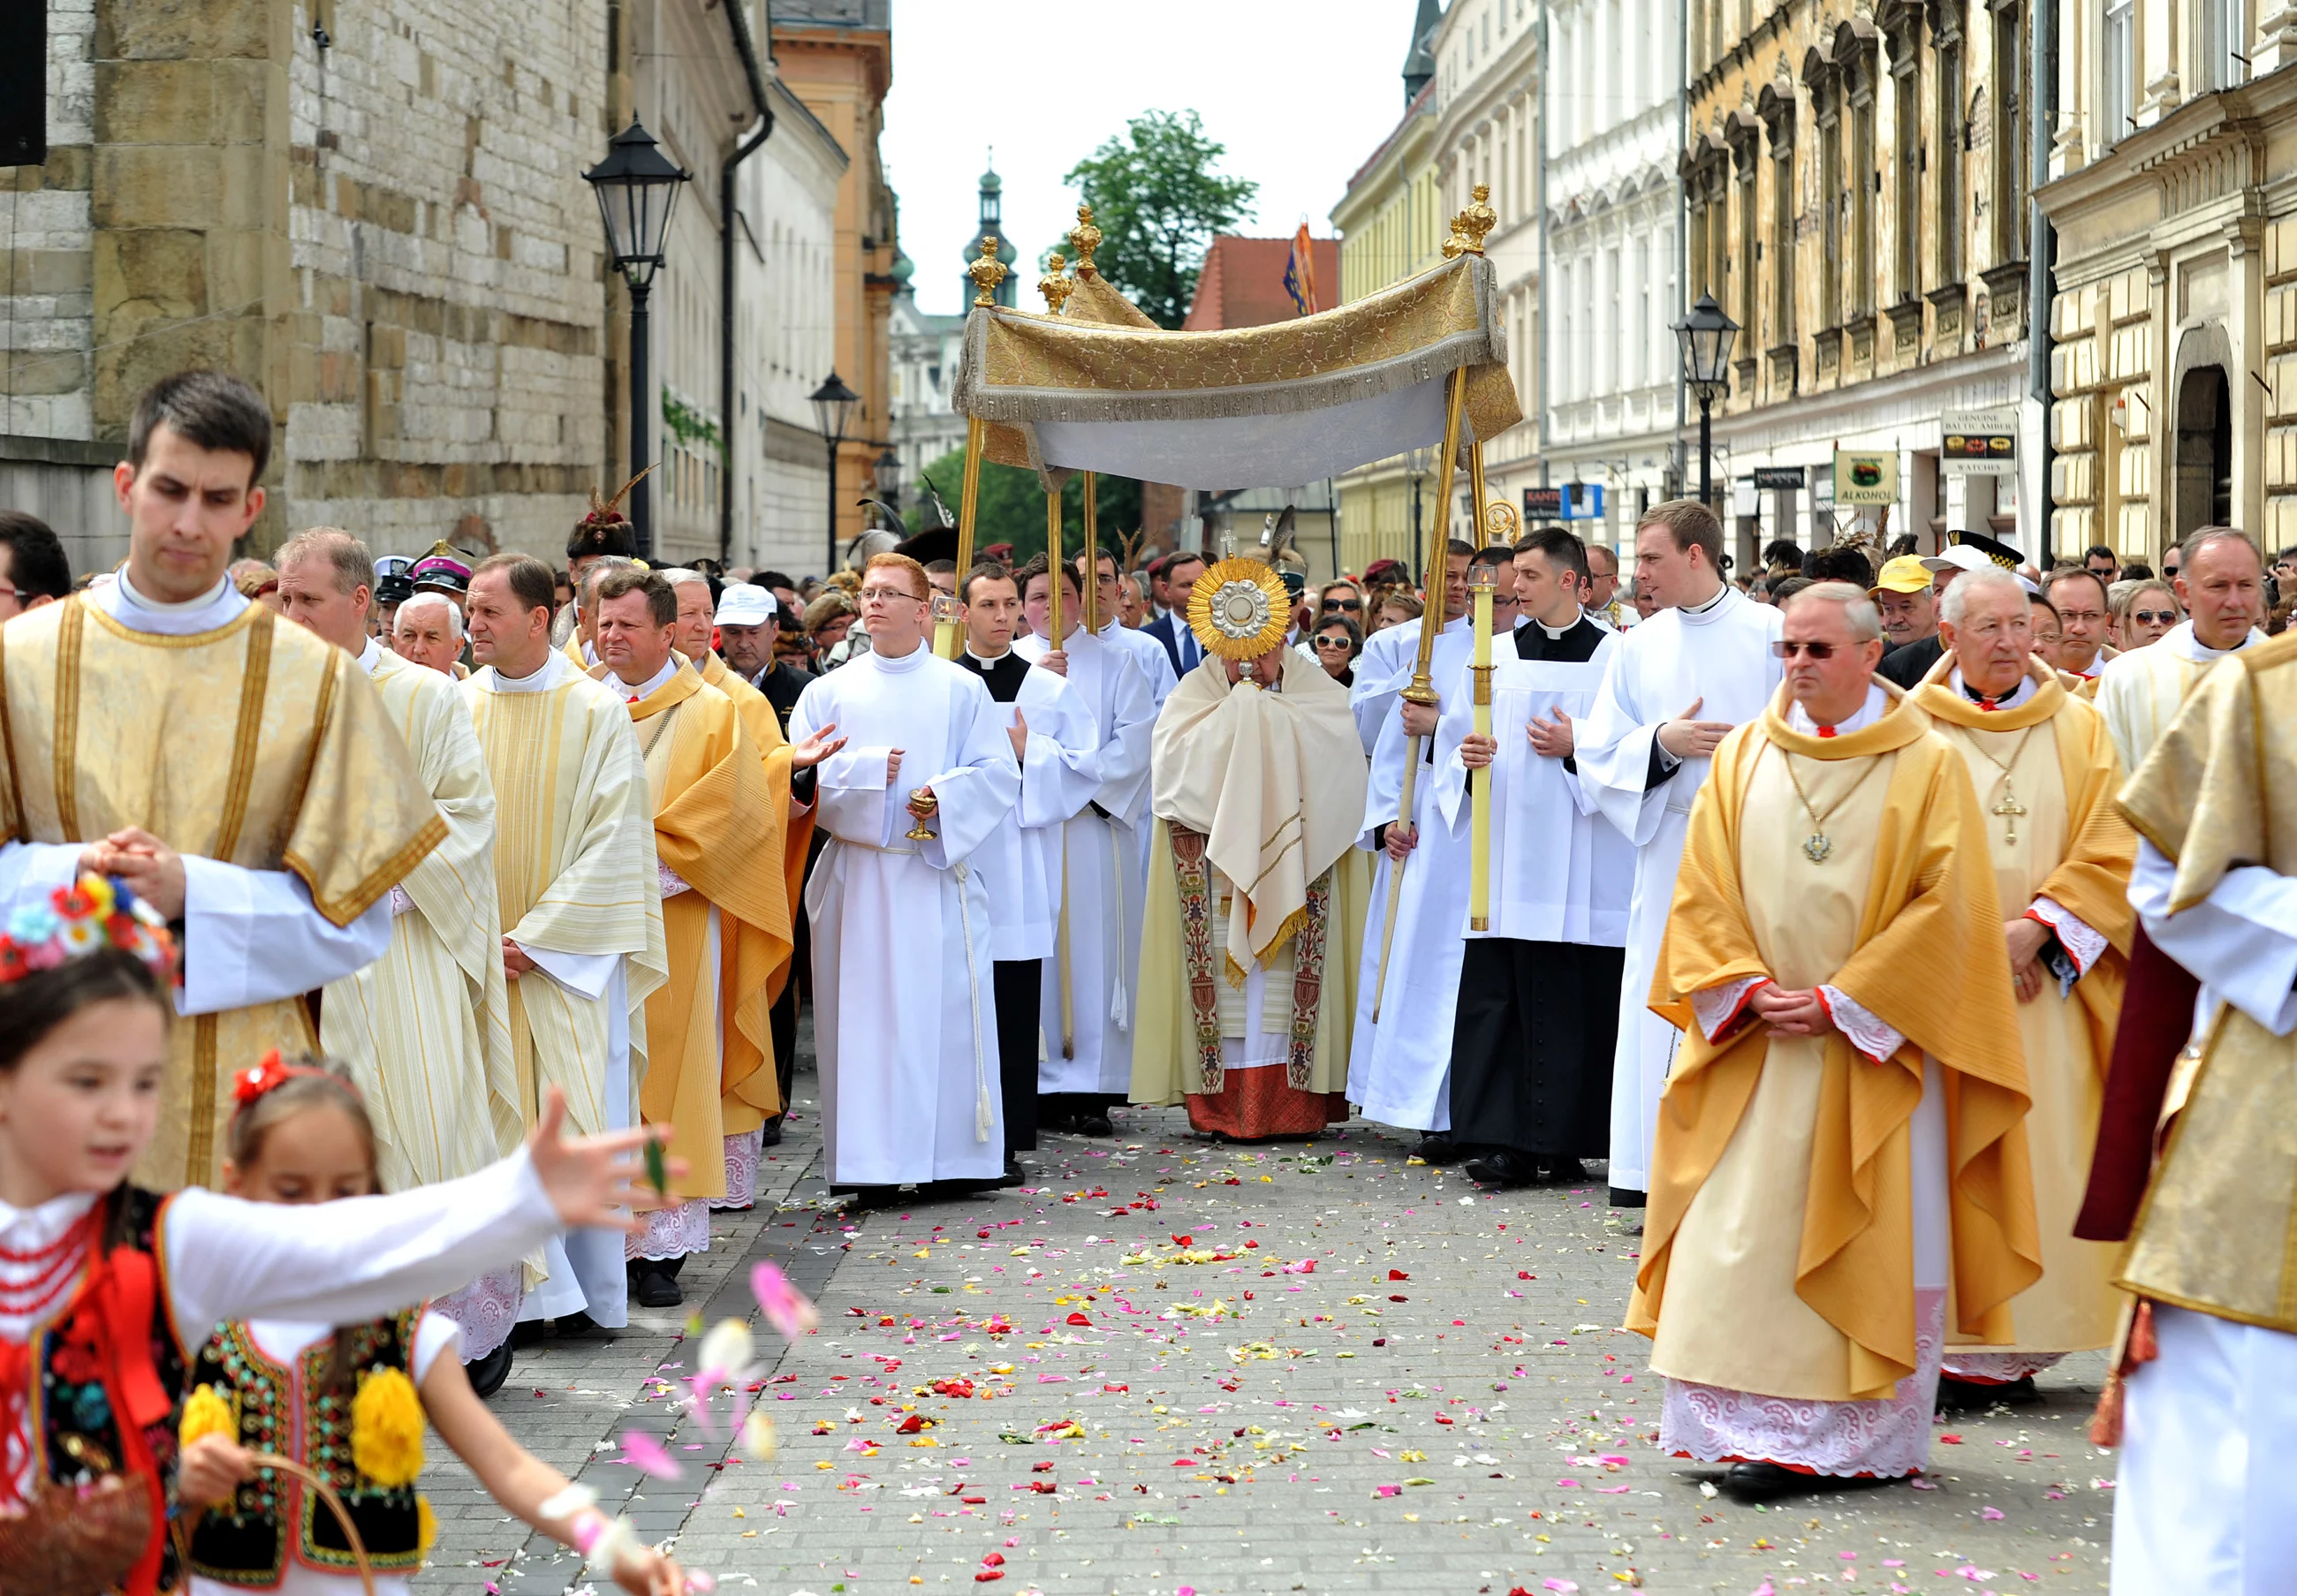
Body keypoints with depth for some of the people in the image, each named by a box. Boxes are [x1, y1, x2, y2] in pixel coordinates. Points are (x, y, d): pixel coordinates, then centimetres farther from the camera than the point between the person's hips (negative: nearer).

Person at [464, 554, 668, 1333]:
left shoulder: (597, 711, -4)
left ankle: (591, 1292, 9)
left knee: (578, 1123, -1)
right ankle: (534, 1292, 5)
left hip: (569, 956, -3)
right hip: (479, 958, 3)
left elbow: (613, 838, -7)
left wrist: (537, 937, -12)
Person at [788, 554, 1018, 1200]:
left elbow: (998, 774, 2)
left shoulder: (961, 690, 8)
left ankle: (948, 1154, 3)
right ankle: (871, 1161, 0)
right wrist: (867, 770, -11)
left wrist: (943, 796, -14)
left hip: (937, 874, -1)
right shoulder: (829, 691, 11)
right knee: (864, 1012, -2)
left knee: (942, 1011, -3)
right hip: (857, 874, 1)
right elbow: (798, 774, 1)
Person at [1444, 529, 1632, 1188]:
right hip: (1507, 856, 3)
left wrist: (1579, 749, -13)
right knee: (1500, 996, -3)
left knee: (1581, 1001, -3)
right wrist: (1467, 758, -7)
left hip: (1585, 866, -3)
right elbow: (1451, 744, 13)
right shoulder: (1496, 655, 12)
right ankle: (1506, 1140, -2)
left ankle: (1561, 1143, 5)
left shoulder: (1615, 657, 2)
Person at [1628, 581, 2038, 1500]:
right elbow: (1701, 891, 6)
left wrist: (1840, 1000, -13)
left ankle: (1864, 1437, 6)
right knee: (1741, 1238, -1)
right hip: (1755, 1045, 3)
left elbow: (1942, 905, -8)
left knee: (1873, 1243, 0)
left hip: (1873, 1049, -3)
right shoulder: (1743, 758, 7)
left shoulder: (1927, 767, -2)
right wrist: (1749, 988, -8)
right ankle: (1760, 1431, 6)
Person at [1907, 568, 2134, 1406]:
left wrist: (2035, 927, -9)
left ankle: (2018, 1348, 4)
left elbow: (2111, 848, 3)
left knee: (2045, 1144, -1)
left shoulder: (2078, 729, 9)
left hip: (2046, 981, 1)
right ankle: (1951, 1344, -3)